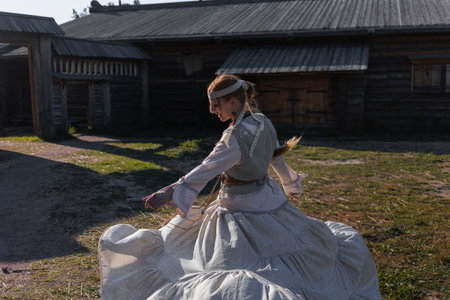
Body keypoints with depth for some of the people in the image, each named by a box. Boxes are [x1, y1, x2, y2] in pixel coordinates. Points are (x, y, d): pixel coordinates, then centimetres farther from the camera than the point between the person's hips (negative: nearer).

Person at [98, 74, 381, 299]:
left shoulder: (235, 137, -24)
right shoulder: (264, 124, 1)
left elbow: (206, 170, -30)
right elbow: (278, 160, 16)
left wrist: (170, 193, -30)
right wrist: (291, 185, 32)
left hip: (241, 212, -8)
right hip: (270, 203, 8)